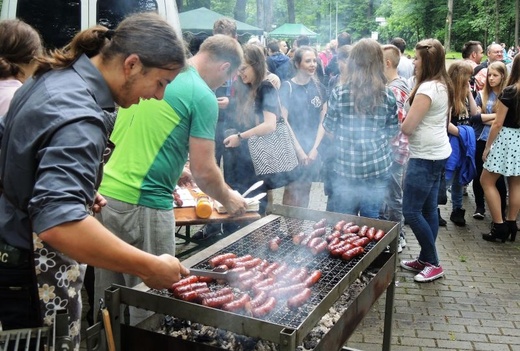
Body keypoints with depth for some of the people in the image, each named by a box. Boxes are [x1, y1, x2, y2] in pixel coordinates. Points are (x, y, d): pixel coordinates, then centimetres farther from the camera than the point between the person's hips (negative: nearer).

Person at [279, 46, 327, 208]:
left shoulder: (319, 87, 8)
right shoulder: (287, 87, -5)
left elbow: (323, 120, 7)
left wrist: (314, 149, -3)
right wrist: (300, 151, -11)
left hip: (313, 150, 4)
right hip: (292, 150, -4)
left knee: (305, 192, 10)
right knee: (292, 193, -2)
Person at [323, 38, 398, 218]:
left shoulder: (339, 93, -8)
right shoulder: (387, 95, -3)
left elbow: (329, 127, 2)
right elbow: (391, 132, 4)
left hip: (345, 165, -1)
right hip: (377, 166, 2)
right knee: (370, 219, 12)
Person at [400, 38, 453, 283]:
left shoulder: (427, 88, -19)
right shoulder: (443, 86, 11)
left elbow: (407, 127, -18)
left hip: (426, 156, -10)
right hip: (437, 153, 10)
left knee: (411, 211, -4)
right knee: (428, 209, 14)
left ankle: (433, 263, 6)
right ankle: (425, 259, 23)